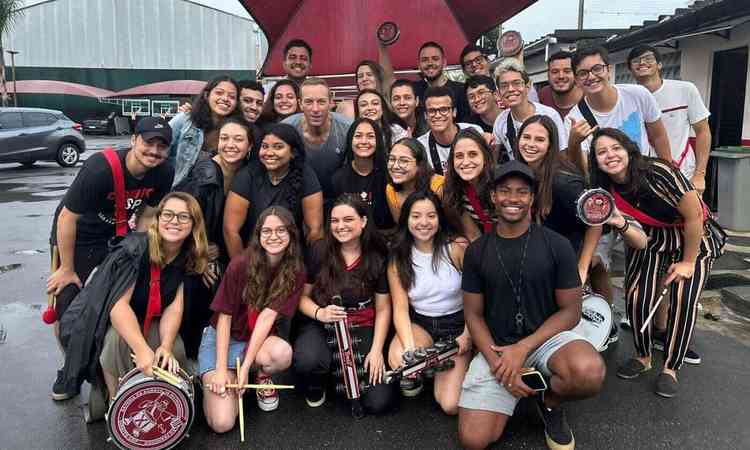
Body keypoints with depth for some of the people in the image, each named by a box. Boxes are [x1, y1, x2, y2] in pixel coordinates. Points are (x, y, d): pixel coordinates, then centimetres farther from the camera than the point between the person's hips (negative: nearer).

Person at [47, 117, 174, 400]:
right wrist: (67, 269, -16)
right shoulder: (101, 168, -32)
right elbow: (67, 217, -24)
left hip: (116, 236, 4)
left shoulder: (164, 174, -17)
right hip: (74, 237, -4)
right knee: (67, 303, -4)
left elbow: (146, 215, -2)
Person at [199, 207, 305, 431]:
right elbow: (224, 317, -12)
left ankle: (262, 376, 1)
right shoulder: (241, 265, -17)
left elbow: (267, 316, -18)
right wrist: (221, 369, -17)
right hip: (223, 339, -1)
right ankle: (211, 379, 16)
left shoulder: (295, 272, -11)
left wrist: (246, 366, -23)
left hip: (261, 339, 2)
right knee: (222, 423, -17)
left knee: (283, 354, -36)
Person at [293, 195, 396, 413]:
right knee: (307, 361, -37)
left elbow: (383, 309, 2)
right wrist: (319, 313, -19)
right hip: (321, 326, -1)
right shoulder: (319, 252, -4)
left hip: (362, 329, 1)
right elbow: (302, 295, 2)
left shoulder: (378, 258, -2)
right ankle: (316, 387, 4)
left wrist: (376, 350, -8)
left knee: (379, 402, -14)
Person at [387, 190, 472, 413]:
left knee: (451, 405, -15)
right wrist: (410, 347, -25)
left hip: (456, 324, -2)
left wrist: (467, 335, -15)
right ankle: (413, 377, 6)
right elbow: (400, 309, -8)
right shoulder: (398, 258, -3)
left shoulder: (458, 248, -10)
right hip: (419, 323, 2)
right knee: (399, 359, -33)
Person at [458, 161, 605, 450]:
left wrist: (523, 349, -16)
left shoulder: (557, 246, -5)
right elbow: (473, 314, 3)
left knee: (589, 373, -36)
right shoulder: (476, 251, 1)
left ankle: (550, 401, 2)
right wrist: (497, 361, -13)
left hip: (547, 336, -1)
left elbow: (570, 311, -4)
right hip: (496, 345, 1)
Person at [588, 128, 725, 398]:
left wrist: (688, 262, -13)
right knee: (637, 296, -12)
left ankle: (671, 368, 3)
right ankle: (643, 357, 13)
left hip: (694, 237, -4)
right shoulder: (605, 188, -13)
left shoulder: (658, 173, -30)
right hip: (650, 239, 4)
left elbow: (694, 216, -21)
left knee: (683, 300, -18)